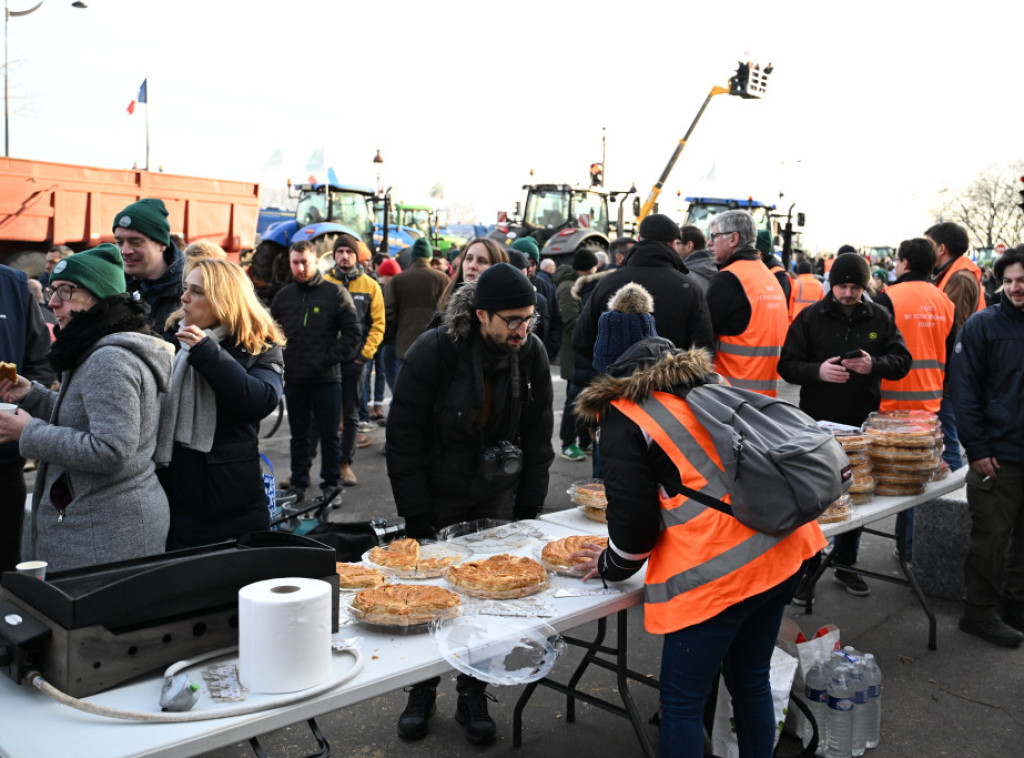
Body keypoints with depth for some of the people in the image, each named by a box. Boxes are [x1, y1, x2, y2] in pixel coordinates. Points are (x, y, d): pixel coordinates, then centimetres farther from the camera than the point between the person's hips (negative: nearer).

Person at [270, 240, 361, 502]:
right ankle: (298, 483, 23)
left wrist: (329, 359, -11)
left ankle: (331, 484, 15)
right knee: (298, 436, 13)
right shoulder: (283, 296, 10)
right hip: (293, 380, 4)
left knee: (329, 436, 5)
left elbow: (353, 333, -4)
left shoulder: (335, 293, -2)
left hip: (326, 380, -3)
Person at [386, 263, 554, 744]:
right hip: (436, 500, -2)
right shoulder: (433, 352, -19)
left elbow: (537, 439, 0)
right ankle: (422, 691, 29)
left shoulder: (531, 353, -9)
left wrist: (529, 510, -1)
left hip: (495, 499, 3)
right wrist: (418, 517, -14)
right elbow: (403, 440, -14)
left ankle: (473, 696, 27)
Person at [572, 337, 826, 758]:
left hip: (718, 571, -8)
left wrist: (612, 566, 12)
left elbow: (634, 517, -7)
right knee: (751, 682, 22)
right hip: (783, 549, 8)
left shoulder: (622, 420, -3)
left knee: (681, 704, 5)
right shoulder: (705, 388, 19)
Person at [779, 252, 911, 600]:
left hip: (862, 423, 3)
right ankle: (807, 569, 16)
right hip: (818, 422, -3)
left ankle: (845, 565, 30)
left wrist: (874, 365, -17)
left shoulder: (880, 317, 4)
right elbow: (787, 364, -6)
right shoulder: (810, 317, -3)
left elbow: (902, 359, 3)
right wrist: (818, 371, -24)